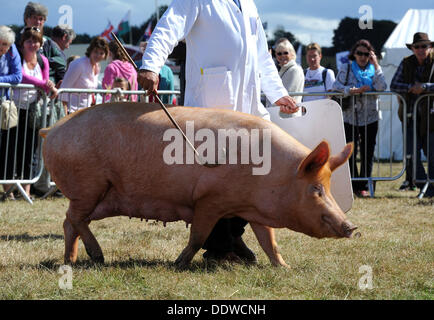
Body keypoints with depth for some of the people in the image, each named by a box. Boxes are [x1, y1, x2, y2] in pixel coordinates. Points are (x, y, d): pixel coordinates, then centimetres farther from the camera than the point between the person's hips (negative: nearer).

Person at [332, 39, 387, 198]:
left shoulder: (374, 70, 9)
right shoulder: (346, 68, 7)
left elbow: (382, 87, -7)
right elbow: (336, 85, -5)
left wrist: (376, 65, -8)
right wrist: (351, 90, -20)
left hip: (370, 118, 1)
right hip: (350, 117, -1)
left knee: (368, 154, 2)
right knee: (350, 152, -2)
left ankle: (363, 186, 10)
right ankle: (353, 185, 8)